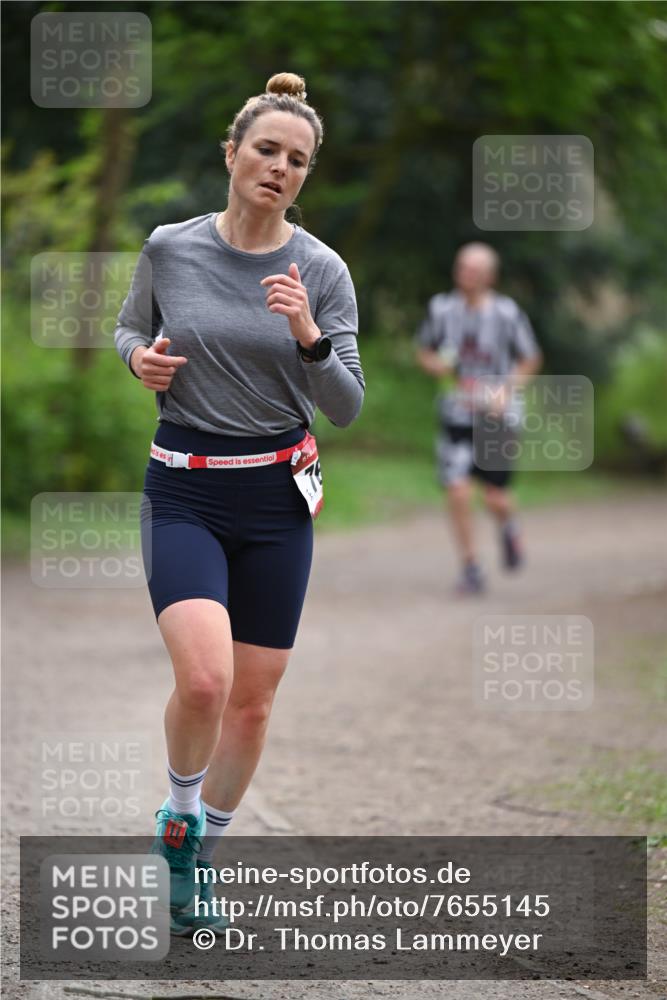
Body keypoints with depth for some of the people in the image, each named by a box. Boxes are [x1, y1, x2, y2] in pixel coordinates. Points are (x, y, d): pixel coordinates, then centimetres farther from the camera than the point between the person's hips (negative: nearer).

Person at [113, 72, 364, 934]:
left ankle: (198, 858, 27)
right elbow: (130, 326, 15)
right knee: (203, 679, -23)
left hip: (277, 497, 2)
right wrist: (140, 356, -7)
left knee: (252, 700, 6)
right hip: (184, 492, -2)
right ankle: (179, 814, 6)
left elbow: (346, 407, -3)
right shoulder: (169, 249, -3)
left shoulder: (323, 272, -3)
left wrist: (309, 337, -21)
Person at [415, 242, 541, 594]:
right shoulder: (441, 309, -5)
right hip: (456, 417, 1)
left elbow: (530, 360, 4)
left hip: (497, 418, -1)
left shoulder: (507, 313, -9)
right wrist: (439, 367, -13)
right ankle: (470, 568, 3)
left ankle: (508, 526, 41)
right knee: (458, 493, -11)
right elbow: (423, 352, 10)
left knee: (495, 499, 3)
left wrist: (506, 389, -12)